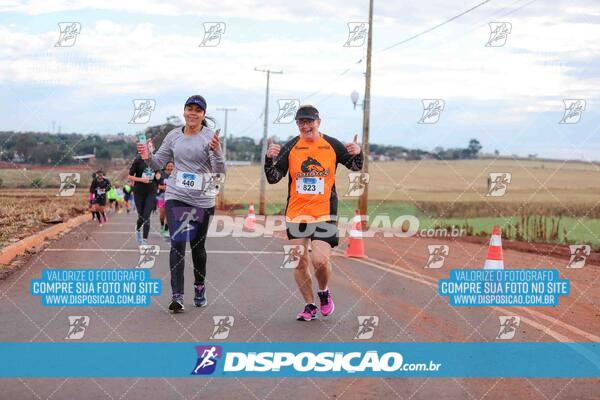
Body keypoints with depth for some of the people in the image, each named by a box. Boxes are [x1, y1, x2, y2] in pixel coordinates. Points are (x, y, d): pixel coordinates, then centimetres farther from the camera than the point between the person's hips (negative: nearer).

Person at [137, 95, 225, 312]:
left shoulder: (210, 137, -6)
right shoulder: (173, 135, 5)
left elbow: (220, 172, -12)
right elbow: (159, 162, 13)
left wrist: (216, 151, -29)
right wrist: (148, 156, -8)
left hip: (202, 199, -1)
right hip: (176, 196, 2)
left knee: (197, 245, 11)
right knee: (178, 243, -11)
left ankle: (200, 287, 35)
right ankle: (177, 296, -13)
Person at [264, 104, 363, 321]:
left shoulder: (332, 145, 2)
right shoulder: (290, 147, 3)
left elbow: (356, 168, 13)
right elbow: (273, 178, 1)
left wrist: (357, 154, -8)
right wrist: (270, 158, -16)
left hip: (324, 212, -2)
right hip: (296, 213, 2)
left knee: (320, 260, -15)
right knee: (299, 262, 4)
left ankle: (324, 292, 16)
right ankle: (310, 306, 21)